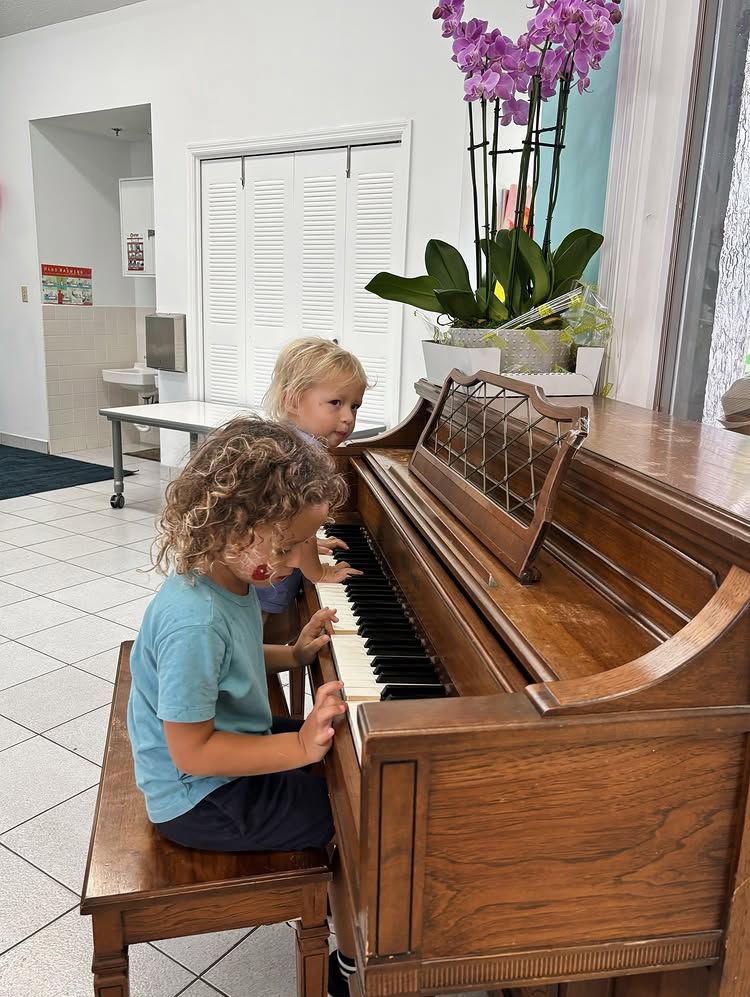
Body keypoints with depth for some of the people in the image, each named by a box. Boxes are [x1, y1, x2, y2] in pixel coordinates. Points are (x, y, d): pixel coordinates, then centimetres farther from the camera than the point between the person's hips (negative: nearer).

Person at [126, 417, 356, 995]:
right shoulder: (194, 623, -35)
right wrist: (301, 747, -30)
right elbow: (193, 753, -29)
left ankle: (342, 897, 37)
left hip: (233, 739, 9)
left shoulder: (229, 576, -6)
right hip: (204, 801, -9)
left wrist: (294, 655, -1)